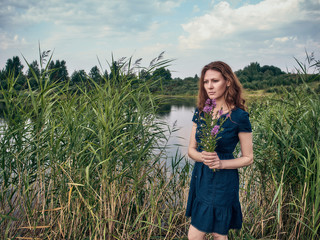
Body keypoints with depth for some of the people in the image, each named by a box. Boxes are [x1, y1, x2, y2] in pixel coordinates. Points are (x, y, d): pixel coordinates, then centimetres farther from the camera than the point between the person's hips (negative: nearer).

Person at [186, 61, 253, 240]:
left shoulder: (239, 116, -12)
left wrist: (221, 163, -19)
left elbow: (248, 158, -4)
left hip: (223, 181, -5)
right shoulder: (200, 112, 3)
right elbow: (191, 149, 7)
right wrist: (202, 157, -15)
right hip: (200, 177, 5)